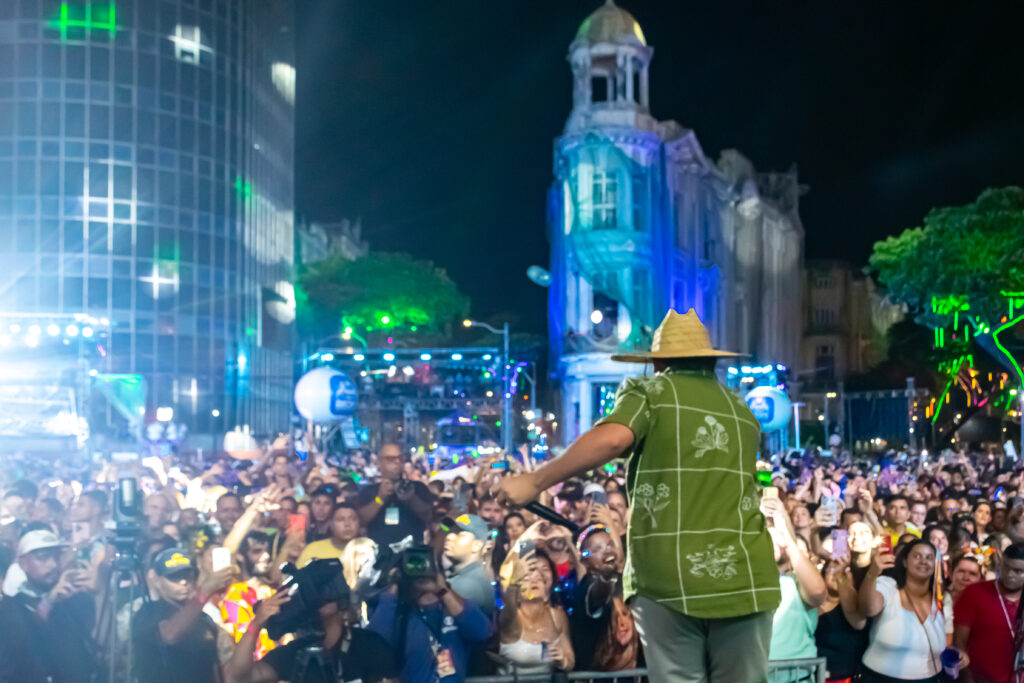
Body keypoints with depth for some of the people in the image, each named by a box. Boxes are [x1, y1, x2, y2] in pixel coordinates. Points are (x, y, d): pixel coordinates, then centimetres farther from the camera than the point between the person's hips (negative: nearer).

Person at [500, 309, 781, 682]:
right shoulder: (743, 412, 20)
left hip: (670, 578, -3)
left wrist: (535, 482, -10)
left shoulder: (648, 392, 5)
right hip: (744, 579, 3)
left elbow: (612, 438, -15)